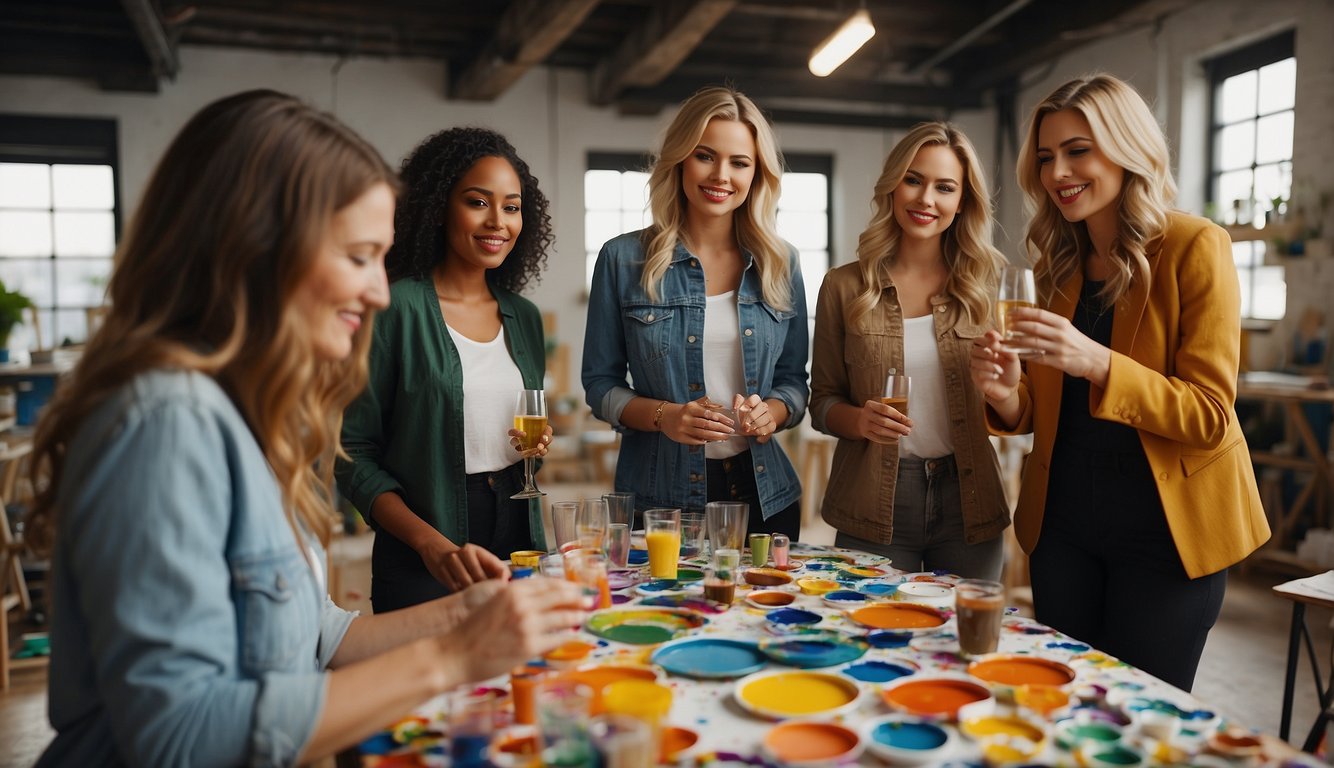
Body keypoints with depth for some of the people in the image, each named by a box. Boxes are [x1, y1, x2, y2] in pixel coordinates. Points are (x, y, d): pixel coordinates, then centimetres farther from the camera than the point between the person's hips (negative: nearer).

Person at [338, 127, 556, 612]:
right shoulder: (396, 308, -10)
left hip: (520, 544, 5)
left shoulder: (523, 317, 8)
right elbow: (354, 454, -11)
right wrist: (432, 544, -22)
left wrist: (538, 446, -2)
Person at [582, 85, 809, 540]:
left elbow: (794, 380, 9)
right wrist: (663, 416, -18)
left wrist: (773, 412, -12)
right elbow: (600, 382, 0)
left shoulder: (780, 265, 4)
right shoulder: (623, 260, -3)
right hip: (659, 496, -2)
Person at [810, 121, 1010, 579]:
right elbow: (823, 400, 3)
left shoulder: (982, 288, 3)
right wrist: (859, 420, -16)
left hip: (968, 502, 2)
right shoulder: (844, 287, -1)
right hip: (874, 507, -1)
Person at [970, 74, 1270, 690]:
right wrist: (1008, 396, -12)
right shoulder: (1058, 264, 6)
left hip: (1165, 529, -5)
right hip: (1064, 520, 5)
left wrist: (1096, 363, -30)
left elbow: (1210, 414, -15)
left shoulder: (1194, 247, -10)